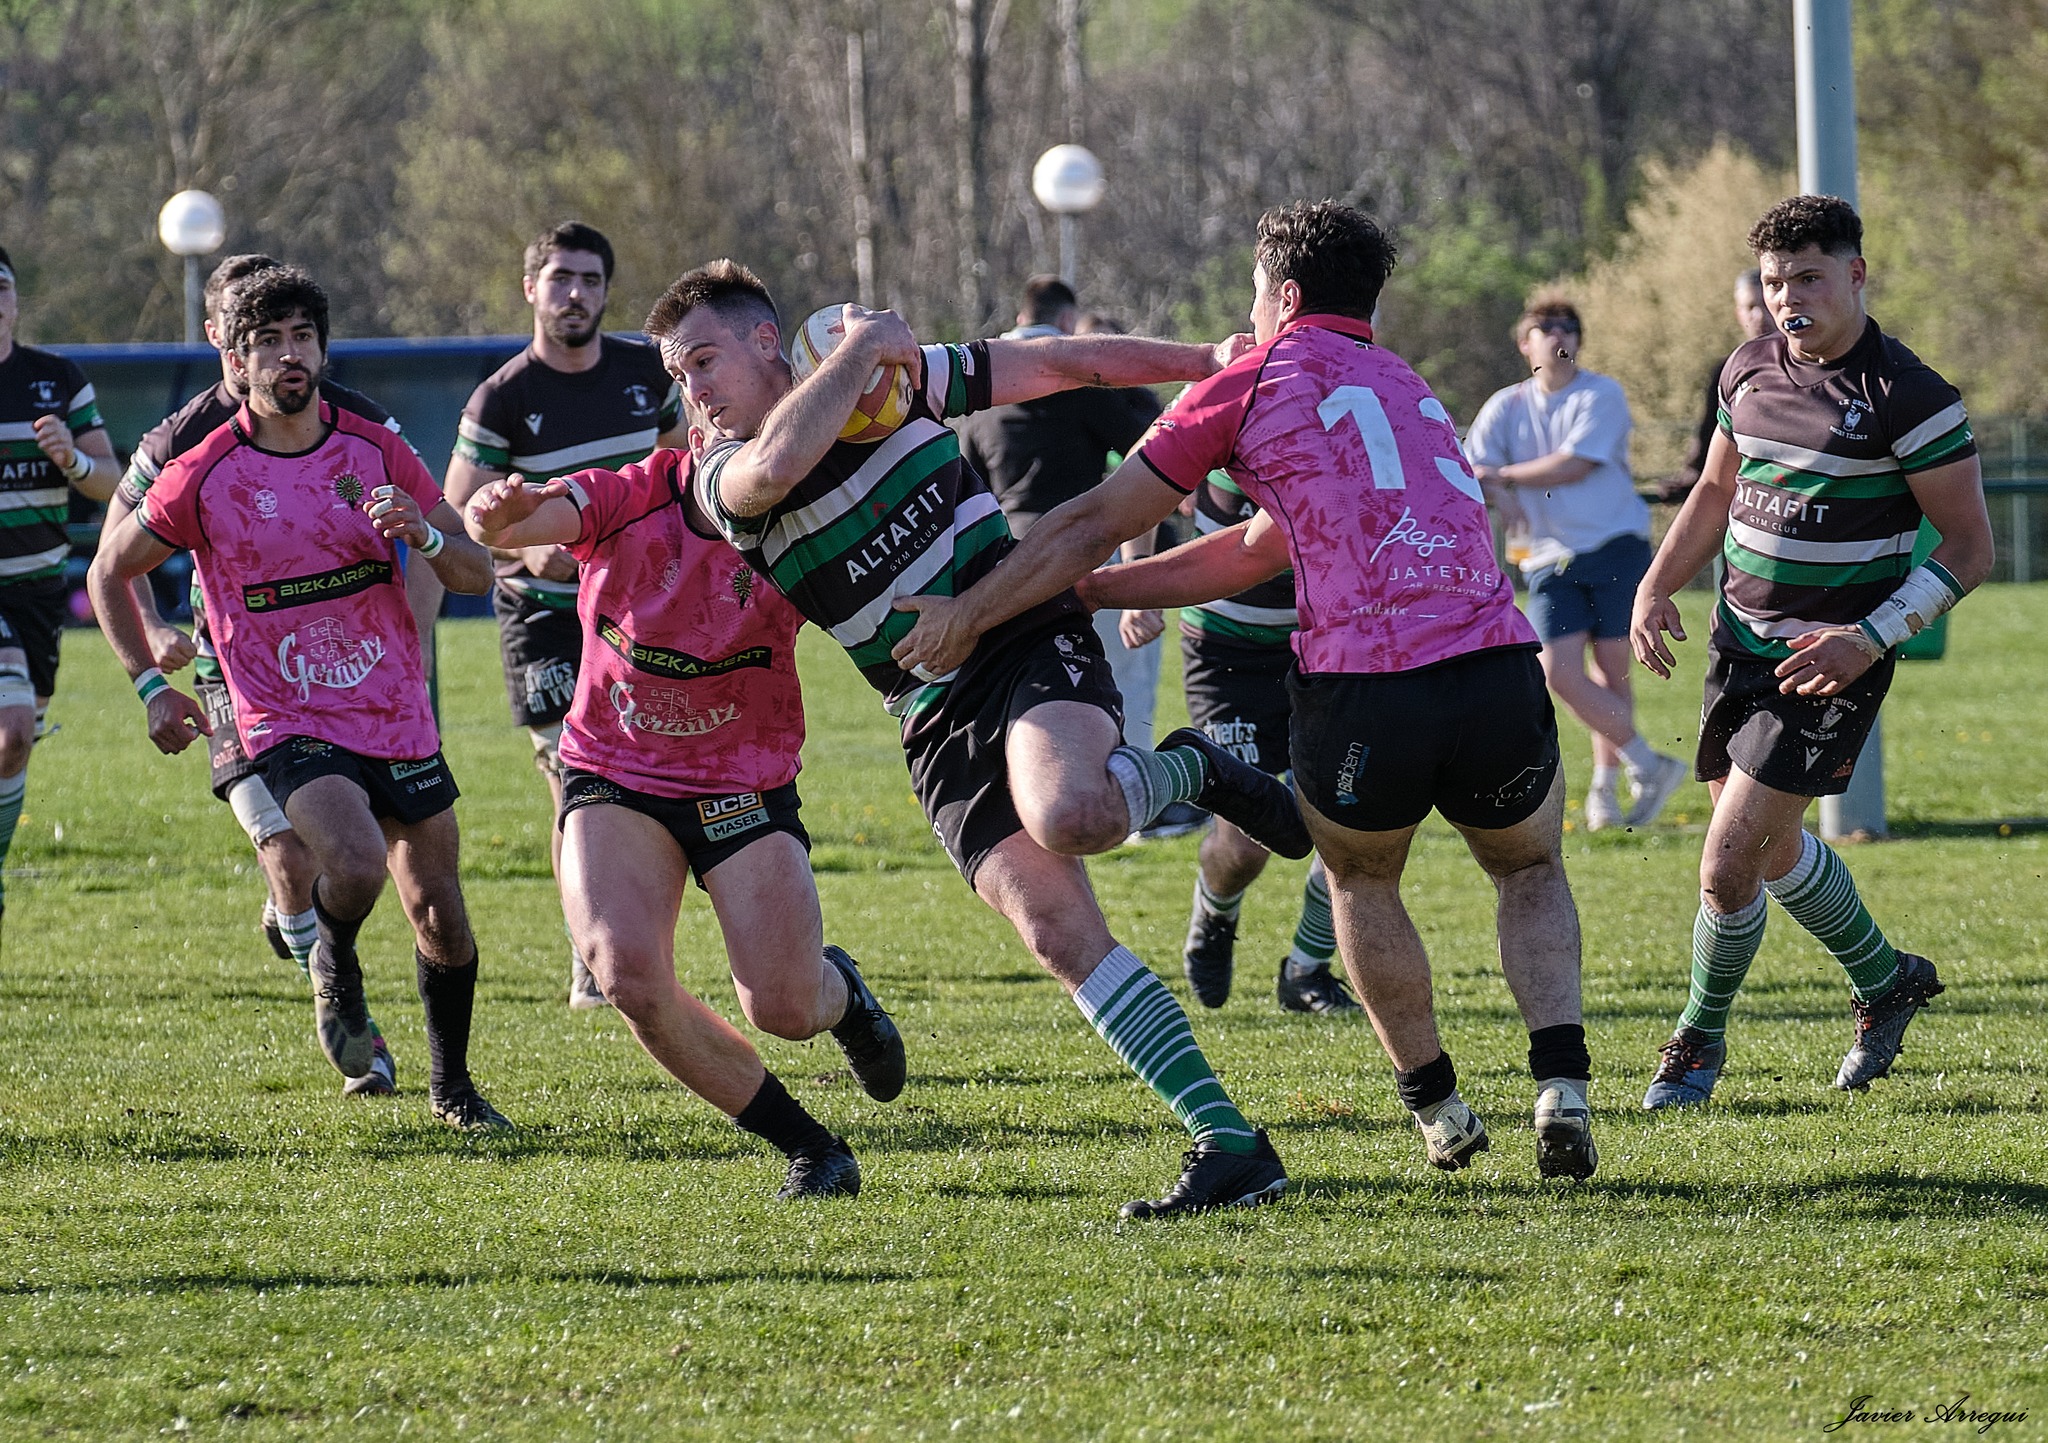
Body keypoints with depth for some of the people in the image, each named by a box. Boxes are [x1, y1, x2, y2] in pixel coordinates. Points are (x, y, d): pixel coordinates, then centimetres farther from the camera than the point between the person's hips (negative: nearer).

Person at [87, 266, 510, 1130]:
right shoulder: (203, 477, -8)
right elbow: (111, 571, 7)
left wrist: (423, 534, -21)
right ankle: (335, 968, 5)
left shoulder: (376, 452, 0)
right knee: (356, 864, -29)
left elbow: (476, 573, 1)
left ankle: (452, 1086, 28)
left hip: (398, 718, 4)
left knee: (439, 913, 6)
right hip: (287, 725, -4)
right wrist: (152, 688, 0)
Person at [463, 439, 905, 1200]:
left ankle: (839, 991, 33)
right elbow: (513, 525, -29)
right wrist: (499, 510, -54)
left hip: (745, 787, 0)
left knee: (783, 1009, -10)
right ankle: (808, 1145, -4)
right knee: (629, 979, -23)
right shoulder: (628, 499, -16)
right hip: (613, 780, 0)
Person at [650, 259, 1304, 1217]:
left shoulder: (902, 375, 3)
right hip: (939, 722, 2)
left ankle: (1189, 774, 0)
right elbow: (777, 464, -26)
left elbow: (1054, 365, 12)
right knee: (1054, 928, -15)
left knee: (1066, 813, -35)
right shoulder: (724, 476, -1)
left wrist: (1208, 362, 11)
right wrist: (859, 347, -15)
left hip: (1032, 643, -2)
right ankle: (1229, 1146, -13)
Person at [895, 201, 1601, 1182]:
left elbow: (1094, 525, 10)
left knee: (1360, 882, 28)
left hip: (1359, 691, -4)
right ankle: (1561, 1083, 8)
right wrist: (1088, 591, 36)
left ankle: (1434, 1101, 28)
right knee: (1532, 872, 30)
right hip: (1497, 677, 4)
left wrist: (968, 615, 20)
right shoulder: (1408, 392, 29)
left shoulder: (1259, 378, 9)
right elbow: (1252, 553, 32)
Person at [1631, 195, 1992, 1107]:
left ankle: (1702, 1034, 13)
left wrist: (1869, 640, -23)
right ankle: (1886, 983, 44)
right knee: (1772, 846, 21)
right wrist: (1655, 588, 5)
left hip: (1830, 664, -7)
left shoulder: (1908, 398, -16)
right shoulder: (1749, 371, 3)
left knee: (1728, 866, -11)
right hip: (1741, 642, 7)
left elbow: (1969, 550, -13)